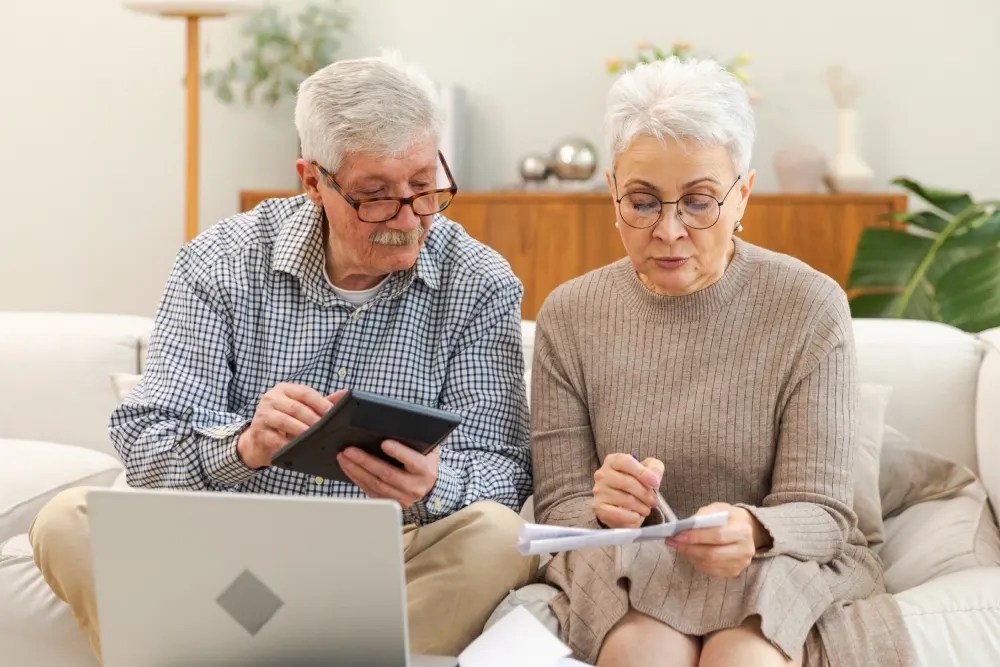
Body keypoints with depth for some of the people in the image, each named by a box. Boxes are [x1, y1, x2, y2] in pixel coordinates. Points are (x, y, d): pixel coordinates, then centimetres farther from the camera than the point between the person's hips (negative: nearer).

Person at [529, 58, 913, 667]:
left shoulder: (810, 308, -6)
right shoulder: (569, 317, 0)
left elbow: (819, 511, -7)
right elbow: (558, 506, 0)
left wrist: (752, 532, -31)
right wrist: (604, 510, -24)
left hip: (782, 561, -1)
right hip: (626, 569, 1)